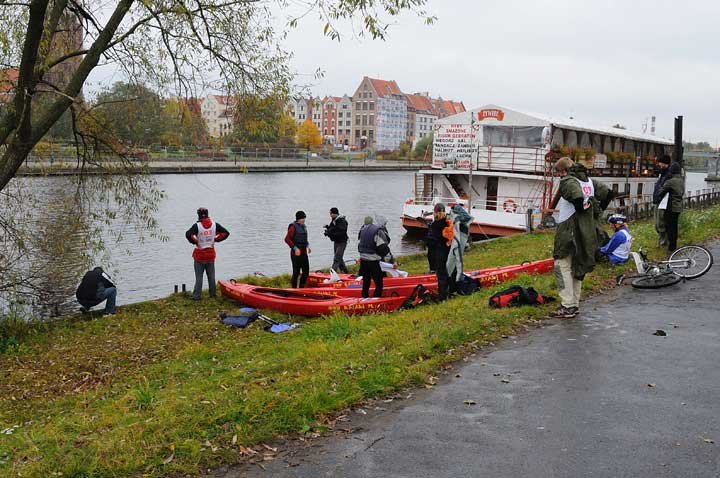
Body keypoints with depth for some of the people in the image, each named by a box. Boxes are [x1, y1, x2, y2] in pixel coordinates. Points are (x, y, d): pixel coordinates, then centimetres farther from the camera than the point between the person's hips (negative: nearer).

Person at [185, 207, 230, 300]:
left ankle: (197, 295, 5)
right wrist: (216, 239, 5)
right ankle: (212, 294, 21)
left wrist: (195, 242, -12)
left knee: (199, 276, 4)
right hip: (211, 255, 3)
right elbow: (226, 233, 1)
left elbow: (188, 234, -27)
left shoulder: (197, 225, -14)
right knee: (211, 276, 14)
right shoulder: (214, 224, -2)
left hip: (199, 255, -3)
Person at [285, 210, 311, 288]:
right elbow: (287, 239, -17)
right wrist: (295, 248, -21)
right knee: (296, 272, -2)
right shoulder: (293, 227, -11)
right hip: (296, 253, -8)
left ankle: (301, 287, 22)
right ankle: (294, 289, 8)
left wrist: (307, 246, 11)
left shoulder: (304, 227, 14)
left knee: (306, 271, 9)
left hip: (304, 253, 8)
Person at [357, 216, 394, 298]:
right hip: (373, 261, -8)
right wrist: (392, 261, -12)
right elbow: (384, 249, -18)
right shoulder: (379, 232, -13)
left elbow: (359, 245, 18)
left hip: (363, 260, 8)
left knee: (366, 283, 18)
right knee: (379, 285, -2)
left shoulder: (363, 229, 11)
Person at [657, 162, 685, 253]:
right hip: (679, 207, 7)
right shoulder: (682, 181, 4)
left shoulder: (670, 182, -19)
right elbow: (682, 192, 13)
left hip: (671, 207, -7)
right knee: (675, 226, 18)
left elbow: (660, 193, -12)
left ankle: (671, 247, 3)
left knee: (669, 227, 1)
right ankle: (674, 246, 28)